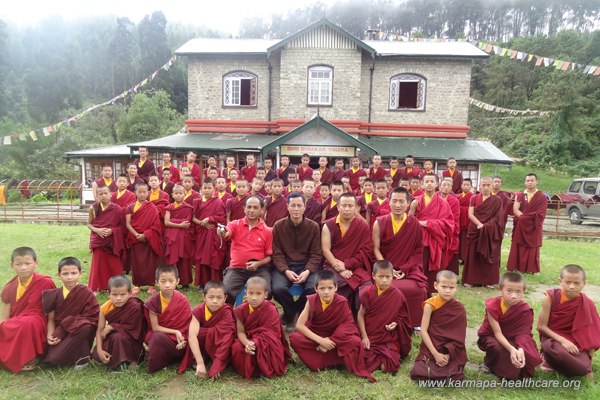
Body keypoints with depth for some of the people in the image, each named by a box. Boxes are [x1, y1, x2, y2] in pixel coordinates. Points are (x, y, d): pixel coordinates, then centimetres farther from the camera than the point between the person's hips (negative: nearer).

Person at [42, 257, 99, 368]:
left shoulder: (87, 293, -11)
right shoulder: (54, 295, 1)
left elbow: (93, 319, -14)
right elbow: (51, 319, 2)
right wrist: (50, 335, -16)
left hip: (79, 333, -4)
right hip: (59, 334, 4)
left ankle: (82, 357, -8)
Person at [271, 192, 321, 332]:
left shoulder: (313, 226, -1)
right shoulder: (278, 226, -1)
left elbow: (315, 254, -1)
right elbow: (277, 254, -3)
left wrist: (307, 271, -18)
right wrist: (286, 271, -19)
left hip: (306, 265, 1)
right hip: (284, 265, 0)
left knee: (314, 288, -29)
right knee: (278, 288, -30)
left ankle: (291, 314, 1)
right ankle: (293, 315, 3)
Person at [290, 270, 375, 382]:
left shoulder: (341, 302, -19)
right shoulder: (312, 300, -18)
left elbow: (348, 325, -13)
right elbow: (299, 326, -19)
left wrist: (330, 341, -21)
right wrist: (321, 340, -27)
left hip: (336, 337, -1)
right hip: (316, 337, 1)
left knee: (355, 342, -30)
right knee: (295, 339, -28)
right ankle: (334, 360, -20)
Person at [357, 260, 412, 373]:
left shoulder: (397, 295, -6)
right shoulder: (368, 293, -7)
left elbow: (403, 317, 7)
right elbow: (361, 315, -2)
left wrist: (396, 324, -14)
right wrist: (364, 336, -8)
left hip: (389, 338, 0)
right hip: (370, 337, 0)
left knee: (392, 366, -19)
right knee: (363, 363, -18)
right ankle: (382, 358, 11)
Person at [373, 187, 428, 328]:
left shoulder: (415, 224, 0)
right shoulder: (380, 223, -1)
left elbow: (418, 251, 2)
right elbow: (376, 249, -2)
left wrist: (405, 269, -10)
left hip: (409, 269, 1)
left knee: (418, 289, -24)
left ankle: (413, 322, 2)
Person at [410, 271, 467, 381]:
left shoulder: (459, 309, -4)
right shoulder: (430, 305, -9)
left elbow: (459, 337, -4)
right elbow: (423, 331, -10)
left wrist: (448, 355, -16)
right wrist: (435, 354, -16)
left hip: (452, 352, 1)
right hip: (431, 349, -1)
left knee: (454, 377, -22)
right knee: (418, 373, -19)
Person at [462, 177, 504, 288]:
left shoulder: (497, 200, 2)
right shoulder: (474, 198, 4)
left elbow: (498, 218, -5)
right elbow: (470, 214, -4)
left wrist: (486, 226, -16)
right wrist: (480, 224, -17)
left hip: (491, 232, 0)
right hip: (475, 231, 1)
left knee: (489, 256, 3)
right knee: (473, 256, 2)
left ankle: (489, 281, 11)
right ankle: (470, 279, 9)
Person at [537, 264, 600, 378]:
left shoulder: (587, 304, -7)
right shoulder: (551, 297, -13)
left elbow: (590, 335, -2)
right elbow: (541, 326, -10)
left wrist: (588, 365, -4)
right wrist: (563, 340, -23)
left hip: (575, 342, 3)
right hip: (552, 337, -2)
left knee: (582, 368, -26)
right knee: (554, 349, -37)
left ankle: (554, 362, 4)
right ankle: (553, 357, -2)